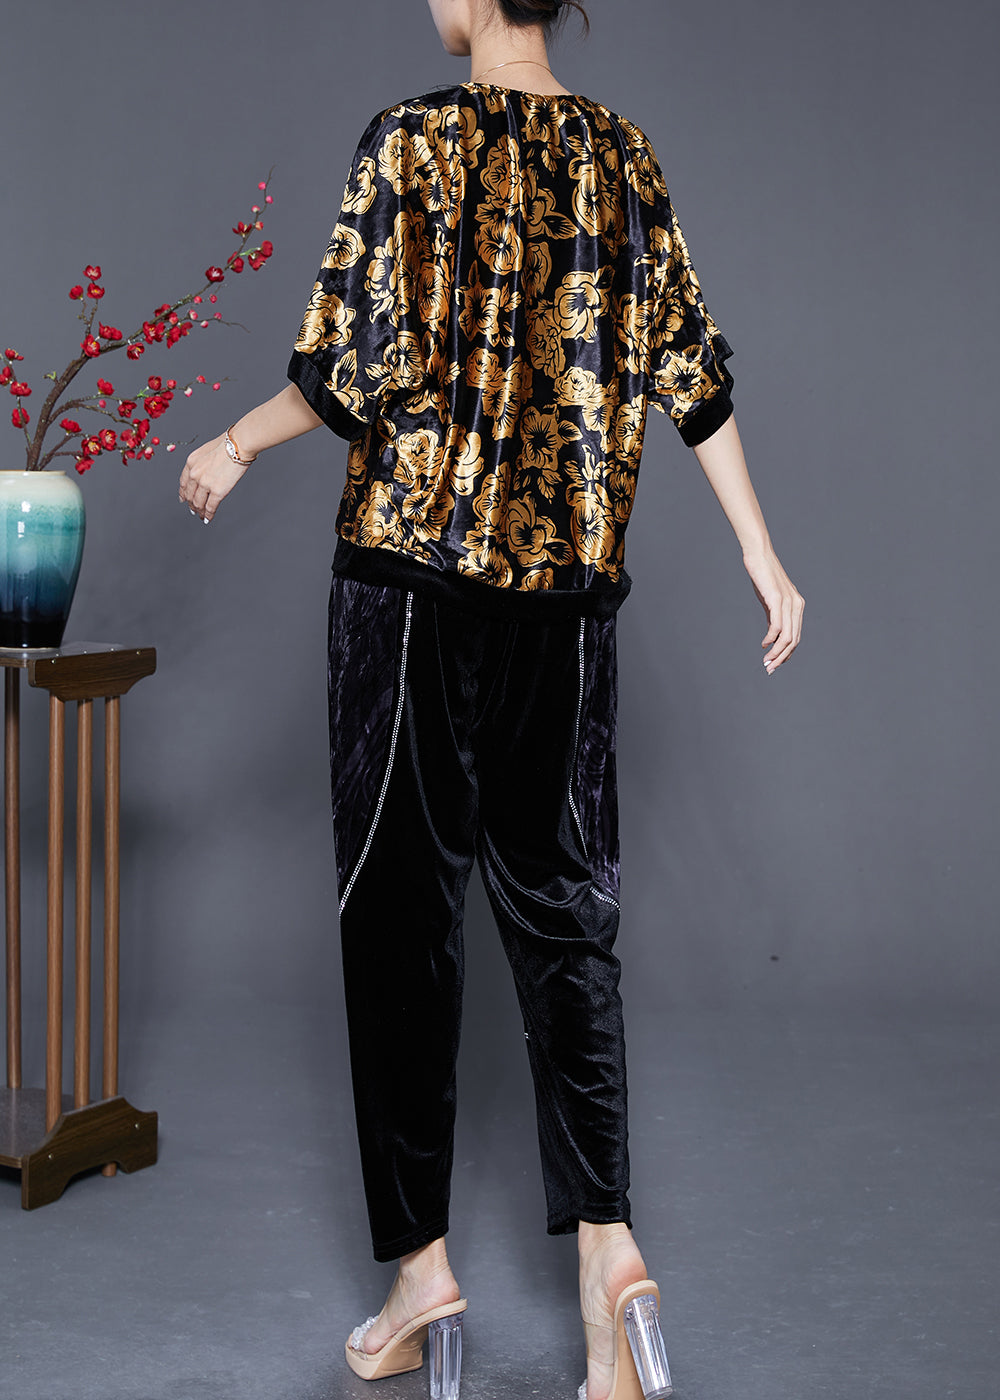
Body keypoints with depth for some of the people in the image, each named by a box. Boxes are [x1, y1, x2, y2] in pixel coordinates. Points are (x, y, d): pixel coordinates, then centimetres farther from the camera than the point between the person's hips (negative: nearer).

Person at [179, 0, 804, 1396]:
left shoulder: (417, 139, -7)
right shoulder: (624, 156, 7)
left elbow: (361, 363, -11)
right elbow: (689, 368, 6)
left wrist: (237, 445, 6)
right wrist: (759, 549, 11)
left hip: (412, 563, -4)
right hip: (570, 573, 4)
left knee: (402, 908, 4)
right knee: (561, 907, 8)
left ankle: (421, 1269, 6)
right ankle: (607, 1247, -5)